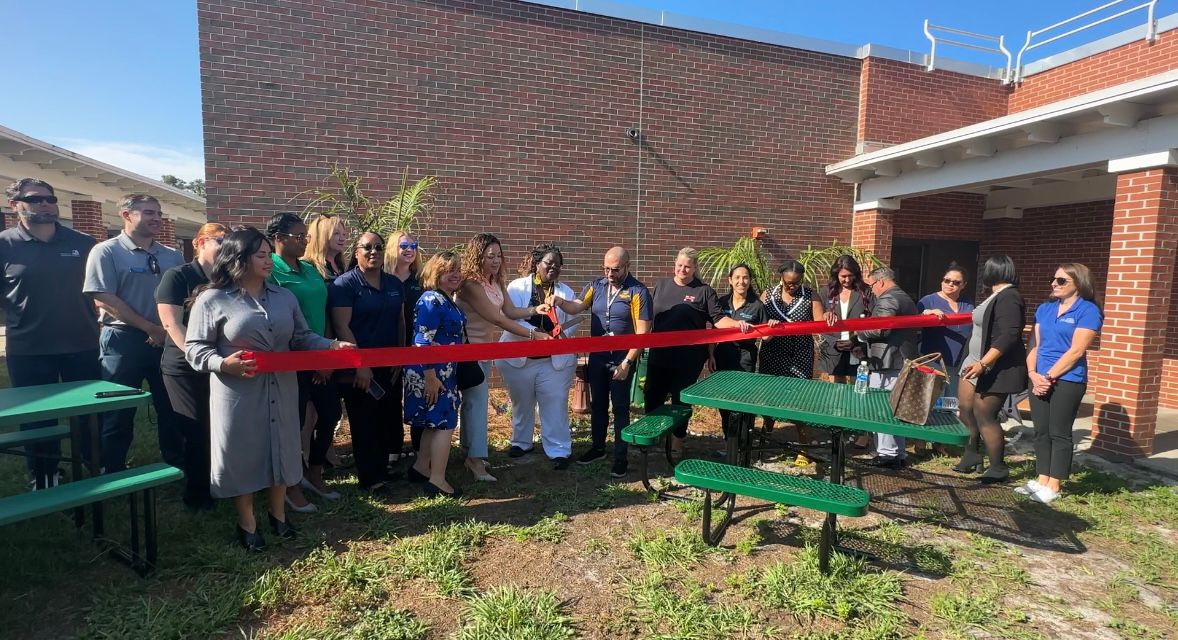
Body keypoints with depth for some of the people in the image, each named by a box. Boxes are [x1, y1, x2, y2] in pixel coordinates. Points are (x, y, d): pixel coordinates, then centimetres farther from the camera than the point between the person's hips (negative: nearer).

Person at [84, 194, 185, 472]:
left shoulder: (172, 256, 8)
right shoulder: (106, 251, -5)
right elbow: (104, 299, -13)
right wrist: (150, 328, -14)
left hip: (166, 340, 5)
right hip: (123, 340, -4)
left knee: (172, 407, 12)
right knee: (119, 412, 5)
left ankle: (176, 466, 27)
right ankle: (114, 474, 20)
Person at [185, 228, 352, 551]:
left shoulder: (284, 296, 9)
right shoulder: (212, 300, -5)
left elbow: (302, 337, 7)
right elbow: (195, 348, -6)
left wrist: (332, 346, -9)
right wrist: (223, 363, -24)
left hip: (281, 391, 4)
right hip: (238, 394, -4)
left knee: (281, 449, 13)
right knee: (242, 454, 6)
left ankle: (278, 513, 32)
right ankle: (246, 522, 26)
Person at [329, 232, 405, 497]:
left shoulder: (394, 284, 9)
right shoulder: (345, 284, -8)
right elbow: (342, 327, -13)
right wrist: (360, 365, -16)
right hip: (359, 366, -5)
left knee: (389, 420, 12)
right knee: (364, 424, 5)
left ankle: (383, 467, 30)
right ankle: (372, 479, 16)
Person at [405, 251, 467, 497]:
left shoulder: (448, 301, 13)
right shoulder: (431, 300, -17)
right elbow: (422, 341, -23)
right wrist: (430, 377, -25)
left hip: (445, 372, 10)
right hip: (431, 373, -10)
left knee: (435, 422, 17)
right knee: (445, 422, -5)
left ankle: (421, 468, 30)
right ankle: (437, 481, 3)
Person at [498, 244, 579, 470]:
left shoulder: (566, 291, 5)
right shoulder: (517, 287, -5)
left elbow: (573, 322, 4)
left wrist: (562, 333, -19)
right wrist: (534, 332, -29)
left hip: (555, 360, 1)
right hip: (519, 358, -1)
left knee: (556, 406, 0)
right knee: (521, 404, 16)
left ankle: (559, 450, 11)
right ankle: (522, 442, 35)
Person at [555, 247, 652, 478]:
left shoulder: (638, 292, -12)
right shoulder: (596, 286, 3)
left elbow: (642, 333, -15)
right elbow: (576, 307, -10)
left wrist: (627, 363, -17)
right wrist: (560, 301, -32)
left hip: (622, 360, -5)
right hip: (597, 357, 5)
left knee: (620, 408, 4)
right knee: (597, 405, 16)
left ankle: (620, 457, 16)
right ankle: (597, 447, 33)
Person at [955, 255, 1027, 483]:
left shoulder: (1009, 297, -18)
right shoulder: (999, 296, 13)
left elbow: (1009, 337, -27)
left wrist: (983, 364, -32)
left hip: (996, 368, -10)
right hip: (977, 362, 10)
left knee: (983, 415, -3)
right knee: (965, 408, 13)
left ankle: (998, 468, 12)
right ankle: (972, 456, 29)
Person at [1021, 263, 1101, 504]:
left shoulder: (1088, 311, -5)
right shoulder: (1044, 309, 13)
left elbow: (1076, 351, -12)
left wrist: (1048, 376, -13)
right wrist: (1033, 374, -3)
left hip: (1067, 381, -6)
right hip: (1040, 380, 6)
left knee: (1059, 433, 0)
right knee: (1041, 432, 9)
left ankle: (1054, 486, 7)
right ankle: (1042, 480, 17)